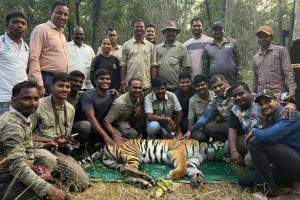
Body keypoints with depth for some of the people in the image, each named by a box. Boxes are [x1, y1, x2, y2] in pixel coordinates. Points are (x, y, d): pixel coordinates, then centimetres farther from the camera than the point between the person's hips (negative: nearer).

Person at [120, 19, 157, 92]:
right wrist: (123, 83, 0)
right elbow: (123, 65, 5)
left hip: (146, 85, 1)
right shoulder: (126, 45, 6)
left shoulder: (150, 45, 9)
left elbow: (153, 65, 7)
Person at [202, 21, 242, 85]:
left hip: (232, 82, 0)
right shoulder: (207, 47, 11)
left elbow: (238, 62, 5)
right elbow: (205, 68, 11)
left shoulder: (232, 43, 10)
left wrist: (239, 80, -2)